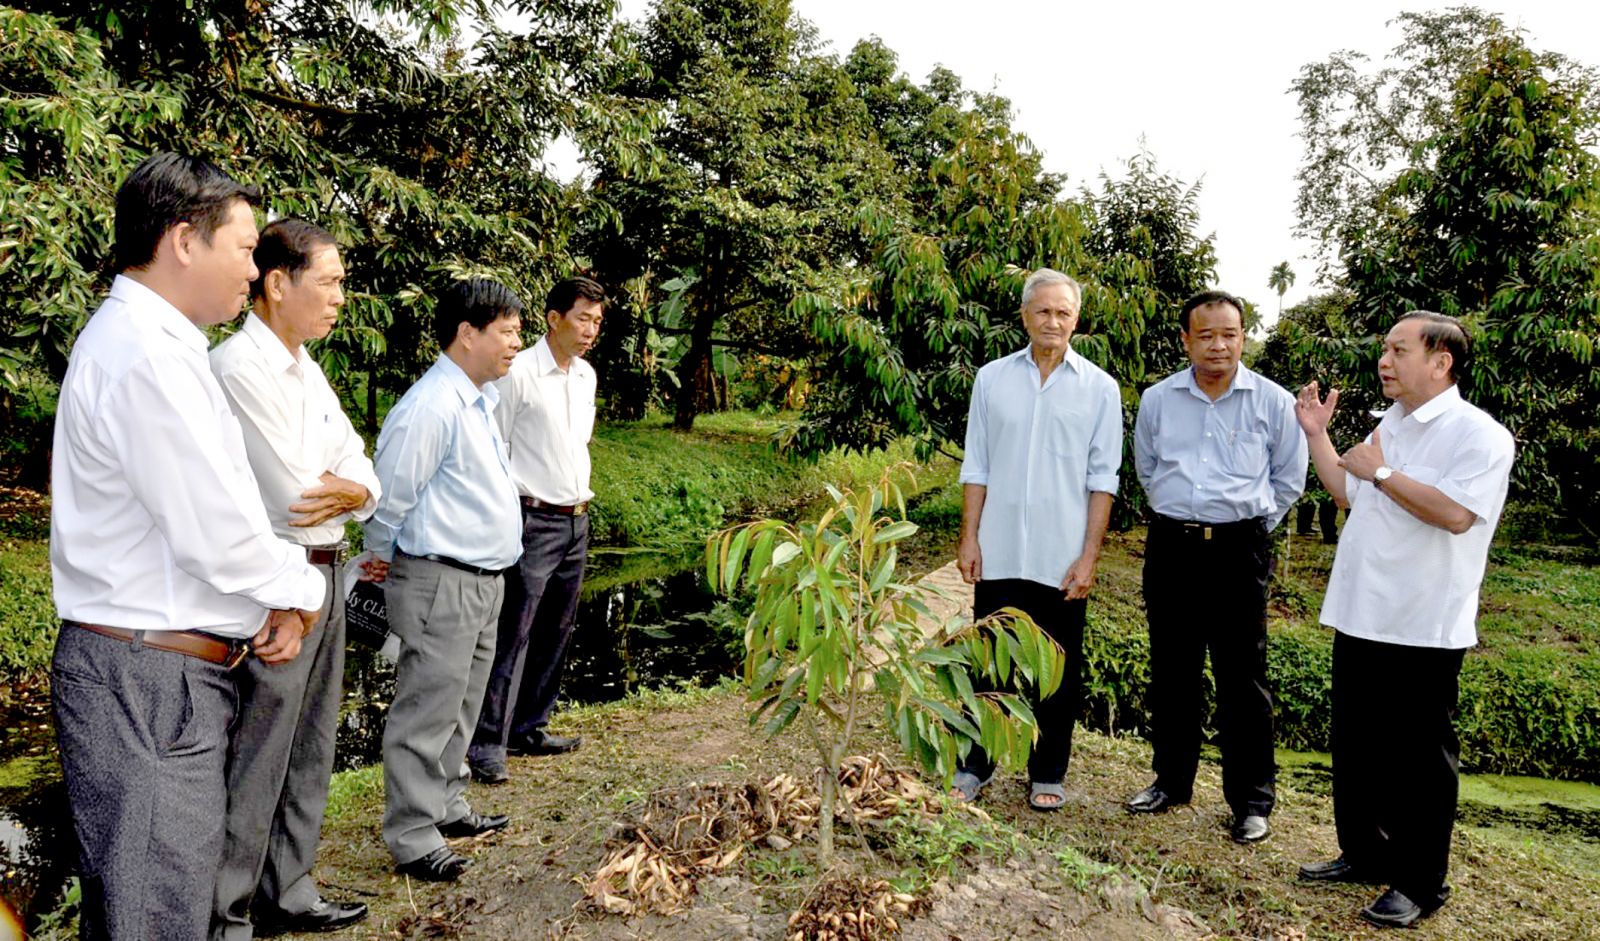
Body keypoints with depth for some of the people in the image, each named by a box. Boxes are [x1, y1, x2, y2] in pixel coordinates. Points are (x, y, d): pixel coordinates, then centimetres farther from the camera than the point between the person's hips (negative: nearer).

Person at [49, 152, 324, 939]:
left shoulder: (145, 340, 14)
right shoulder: (148, 356, -20)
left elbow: (208, 512, 16)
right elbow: (220, 536, -22)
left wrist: (274, 594, 4)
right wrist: (301, 591, -3)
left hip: (160, 674, 10)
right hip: (147, 684, -10)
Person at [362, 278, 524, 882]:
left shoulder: (481, 399, 11)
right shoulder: (431, 406, -20)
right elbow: (392, 493, -14)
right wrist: (384, 561, 2)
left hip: (484, 578, 10)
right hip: (441, 583, -9)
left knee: (462, 705, 20)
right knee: (428, 712, 0)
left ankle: (445, 806, 35)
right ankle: (412, 838, 11)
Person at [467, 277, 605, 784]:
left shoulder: (587, 376, 12)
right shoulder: (519, 373, -12)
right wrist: (520, 500, -12)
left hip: (577, 519, 8)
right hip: (533, 518, -8)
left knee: (555, 632, 14)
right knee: (514, 633, -8)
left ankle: (530, 728, 26)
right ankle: (487, 744, 0)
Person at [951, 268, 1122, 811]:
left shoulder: (1099, 389, 1)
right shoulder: (992, 379, 5)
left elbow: (1102, 479, -1)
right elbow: (976, 467, 6)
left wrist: (1089, 556, -6)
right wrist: (969, 538, 1)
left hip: (1062, 558, -1)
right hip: (999, 552, 1)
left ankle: (1048, 774, 23)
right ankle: (976, 765, 23)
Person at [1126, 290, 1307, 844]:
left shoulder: (1274, 402, -1)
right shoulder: (1157, 400, 5)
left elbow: (1288, 480, 10)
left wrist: (1252, 525, 9)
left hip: (1240, 550, -2)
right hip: (1171, 546, 3)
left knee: (1243, 678, 1)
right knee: (1171, 671, 11)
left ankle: (1251, 799, 13)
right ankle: (1172, 780, 26)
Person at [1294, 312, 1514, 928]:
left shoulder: (1478, 435, -13)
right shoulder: (1390, 425, 14)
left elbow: (1455, 512, -27)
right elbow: (1347, 493, 23)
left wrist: (1381, 471, -19)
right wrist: (1317, 435, 14)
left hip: (1422, 630, -8)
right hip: (1360, 619, 8)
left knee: (1419, 760, 4)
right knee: (1356, 747, 17)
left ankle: (1420, 883, 17)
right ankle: (1364, 854, 33)